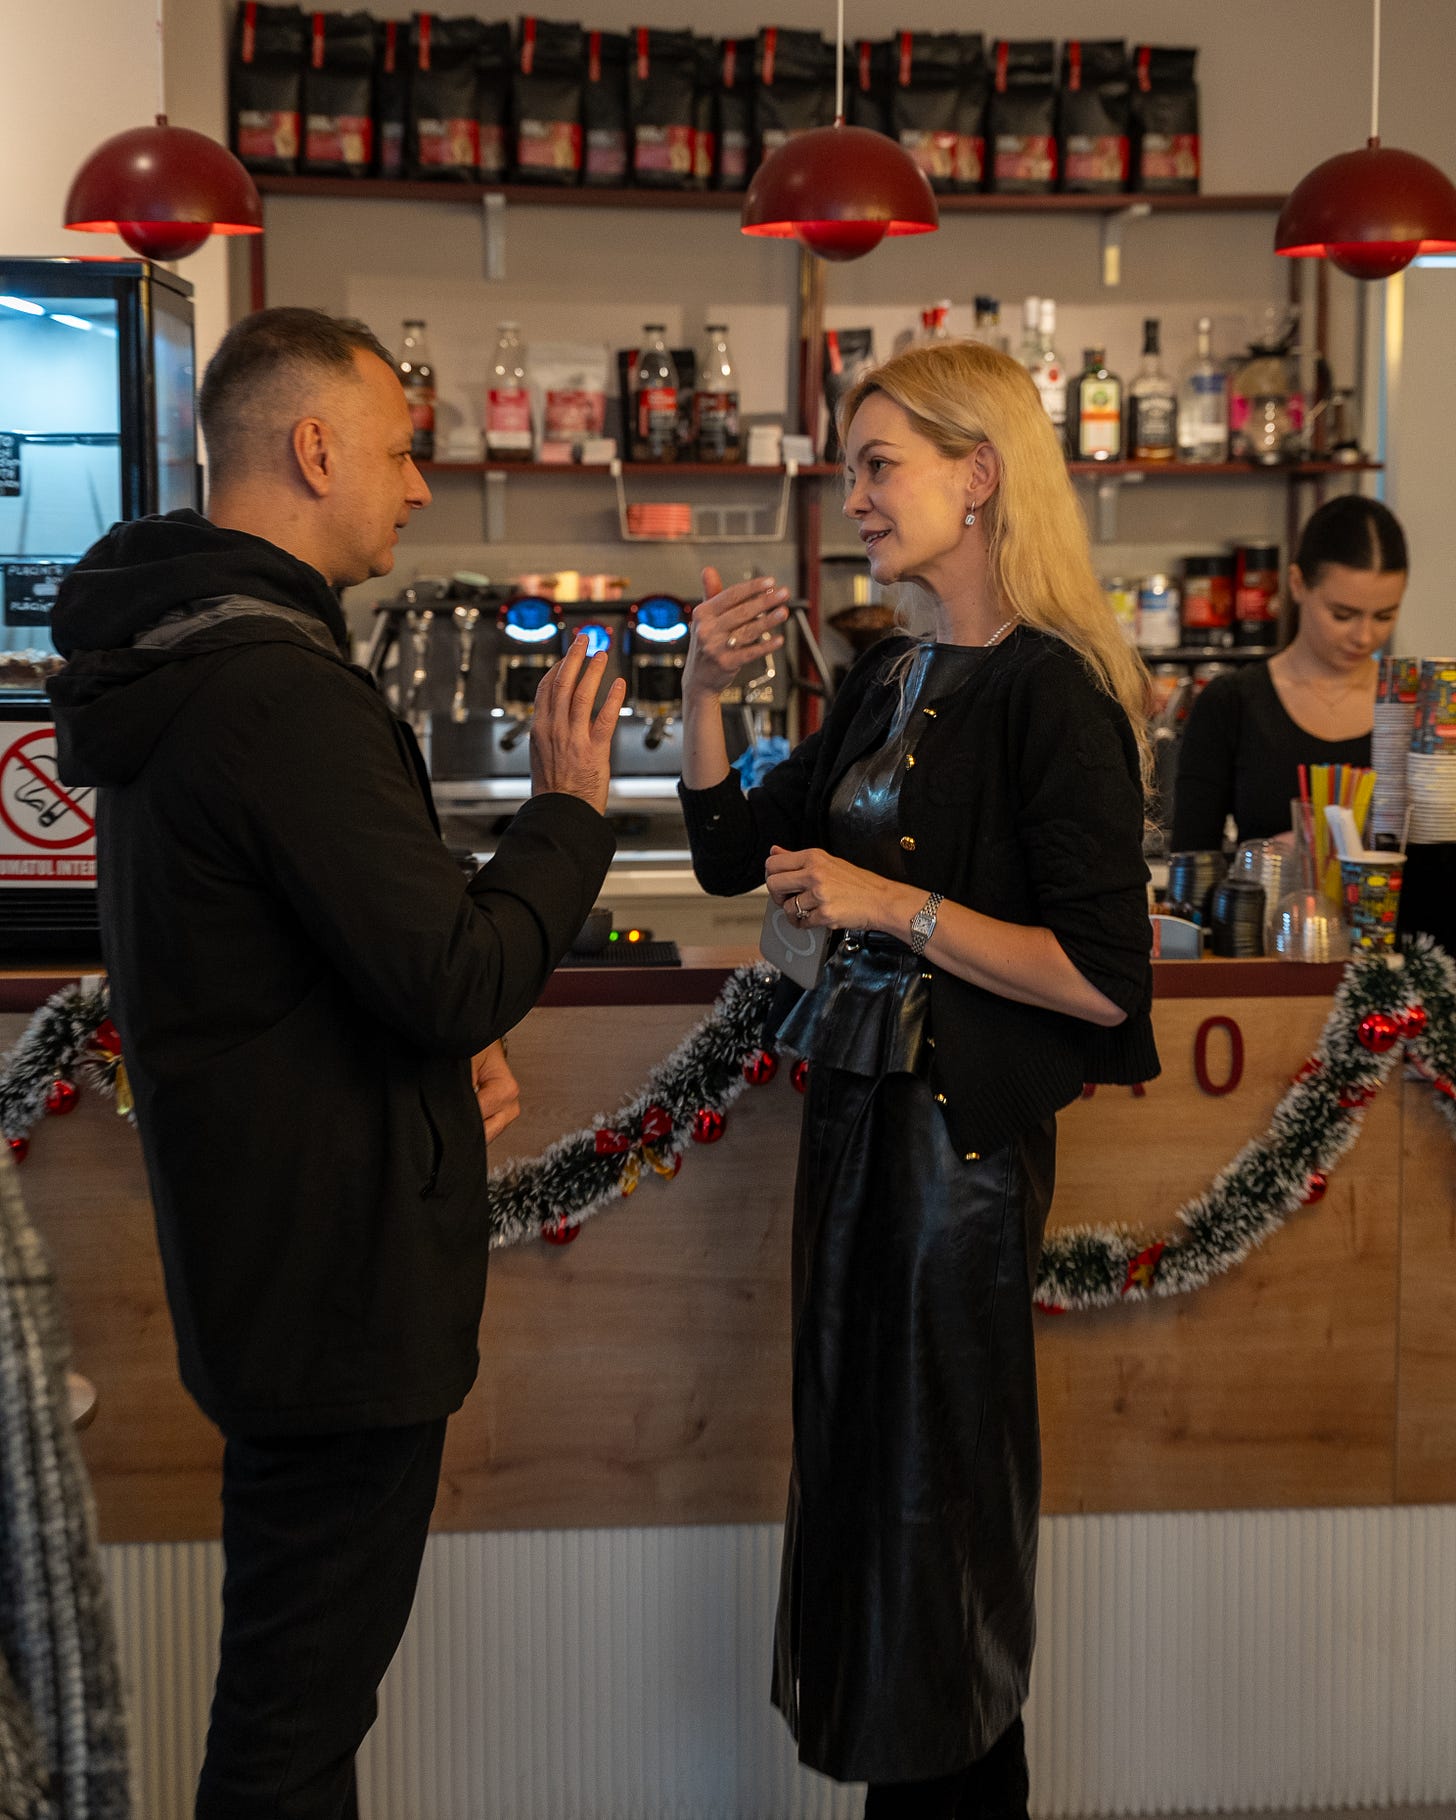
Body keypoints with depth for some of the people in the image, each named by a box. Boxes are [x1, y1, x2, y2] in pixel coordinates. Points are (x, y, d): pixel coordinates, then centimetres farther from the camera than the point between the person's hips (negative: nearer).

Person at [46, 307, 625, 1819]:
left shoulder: (170, 660, 10)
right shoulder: (281, 689, -24)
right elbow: (457, 977, -25)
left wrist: (447, 1054, 6)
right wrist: (570, 808, -10)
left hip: (255, 1234, 11)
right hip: (335, 1262, -11)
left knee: (290, 1674, 25)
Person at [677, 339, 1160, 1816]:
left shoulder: (1051, 693, -16)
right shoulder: (891, 678, 9)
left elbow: (1105, 981, -21)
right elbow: (733, 851, 15)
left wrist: (897, 906, -19)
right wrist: (703, 693, 1)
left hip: (961, 1134, -9)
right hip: (860, 1110, 9)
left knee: (936, 1503, 6)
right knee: (855, 1466, 19)